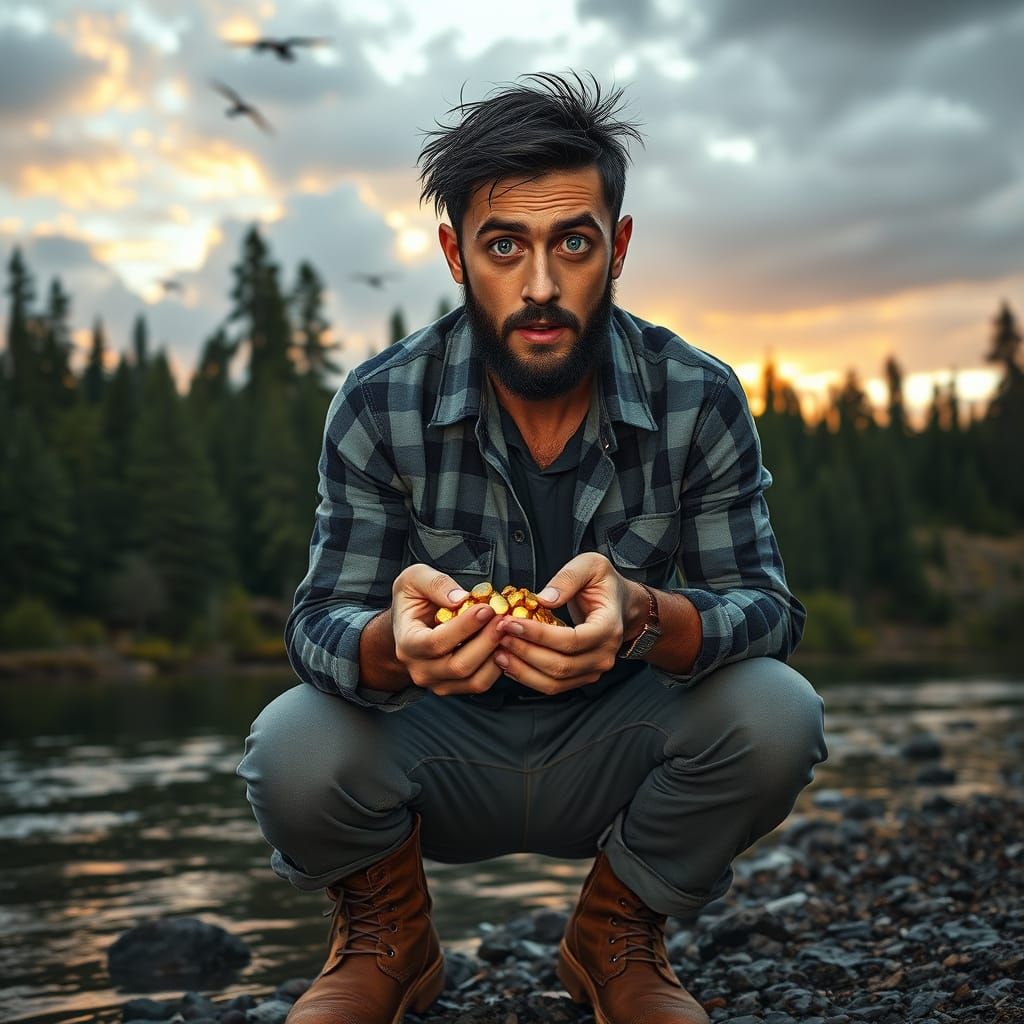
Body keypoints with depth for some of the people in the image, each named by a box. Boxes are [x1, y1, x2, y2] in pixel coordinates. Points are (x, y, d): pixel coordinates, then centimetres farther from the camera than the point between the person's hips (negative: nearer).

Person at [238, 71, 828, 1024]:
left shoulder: (699, 400, -14)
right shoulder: (378, 406, -16)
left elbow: (766, 608, -17)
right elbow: (321, 622, -18)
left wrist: (646, 616, -42)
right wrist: (394, 643, -45)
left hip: (612, 752, 1)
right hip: (441, 750, -1)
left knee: (775, 714, -27)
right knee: (292, 754, -30)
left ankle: (616, 936, 5)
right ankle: (386, 937, 8)